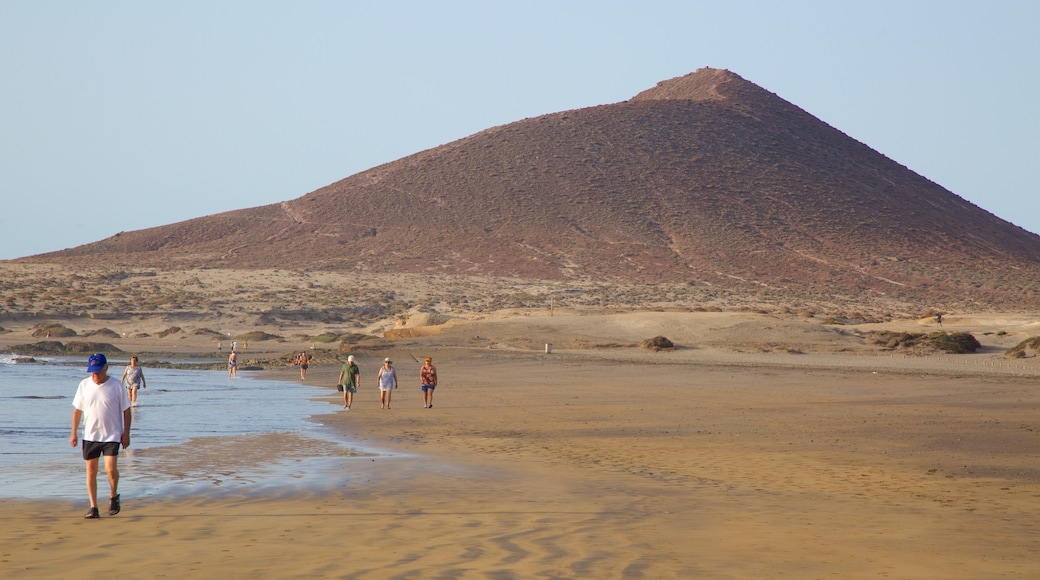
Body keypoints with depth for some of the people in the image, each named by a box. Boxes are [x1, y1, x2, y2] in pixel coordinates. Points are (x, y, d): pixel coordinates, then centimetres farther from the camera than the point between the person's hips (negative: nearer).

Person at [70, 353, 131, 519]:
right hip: (90, 435, 3)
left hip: (111, 435, -3)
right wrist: (74, 433, 7)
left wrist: (126, 433, -4)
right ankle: (93, 507, 11)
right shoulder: (84, 385, 2)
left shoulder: (116, 385, -5)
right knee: (91, 471, 4)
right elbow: (77, 410, 10)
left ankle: (113, 496, 14)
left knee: (110, 469, -14)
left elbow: (126, 411, 0)